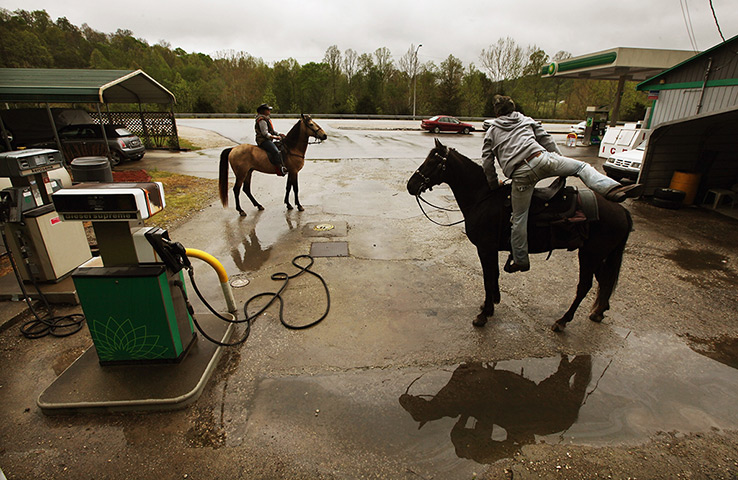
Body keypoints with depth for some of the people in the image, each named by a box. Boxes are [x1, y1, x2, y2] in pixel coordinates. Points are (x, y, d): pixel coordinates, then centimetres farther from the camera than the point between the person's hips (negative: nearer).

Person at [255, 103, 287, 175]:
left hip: (268, 140, 11)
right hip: (263, 140, -11)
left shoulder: (267, 119, 20)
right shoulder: (262, 120, -13)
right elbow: (265, 134, -19)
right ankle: (281, 167, -33)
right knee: (276, 151, -27)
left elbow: (272, 130, 24)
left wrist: (279, 134, 8)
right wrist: (275, 137, -20)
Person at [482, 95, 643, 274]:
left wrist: (494, 183, 23)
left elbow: (487, 161, 13)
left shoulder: (491, 132, 21)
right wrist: (561, 160, 31)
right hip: (541, 159, 1)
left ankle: (520, 260, 14)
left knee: (519, 219, 5)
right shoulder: (527, 120, 27)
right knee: (582, 166, 20)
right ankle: (612, 188, -4)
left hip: (520, 175, -1)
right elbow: (546, 139, 22)